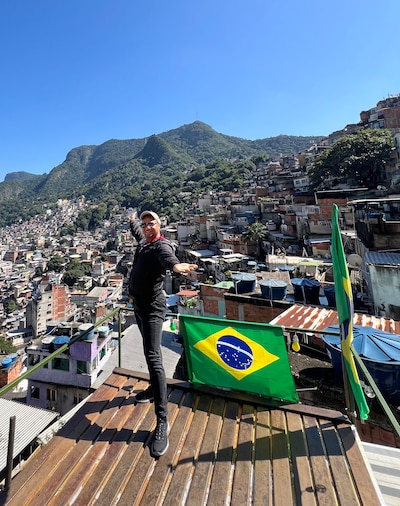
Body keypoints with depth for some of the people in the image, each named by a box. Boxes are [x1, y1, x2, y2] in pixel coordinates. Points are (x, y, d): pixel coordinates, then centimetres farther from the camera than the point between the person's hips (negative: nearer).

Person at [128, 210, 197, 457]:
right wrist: (133, 221, 52)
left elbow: (167, 256, -43)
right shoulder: (144, 242, 7)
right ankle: (155, 389, 42)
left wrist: (176, 264, -65)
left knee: (153, 357, -14)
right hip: (139, 304, 9)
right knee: (151, 352, 22)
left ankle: (162, 421, -7)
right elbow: (136, 231, 33)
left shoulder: (162, 245, -17)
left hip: (152, 306, -9)